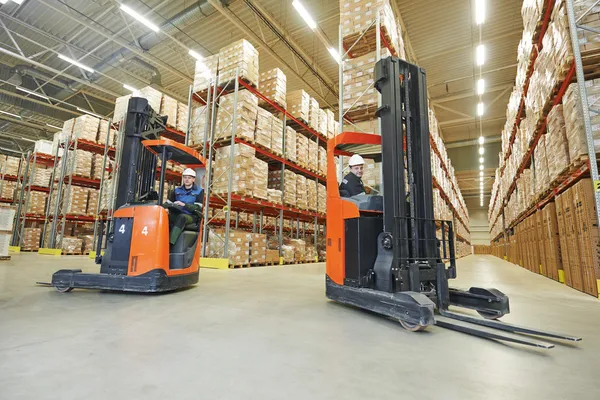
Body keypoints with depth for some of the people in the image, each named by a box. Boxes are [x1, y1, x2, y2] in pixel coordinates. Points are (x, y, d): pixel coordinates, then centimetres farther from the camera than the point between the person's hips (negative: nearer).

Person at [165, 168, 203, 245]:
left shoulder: (199, 191, 3)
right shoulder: (177, 190, 17)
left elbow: (197, 208, -8)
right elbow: (168, 202, 13)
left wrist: (184, 204, -22)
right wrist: (166, 208, -11)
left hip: (191, 216, -4)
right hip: (176, 215, 4)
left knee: (182, 217, -37)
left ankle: (170, 243, -45)